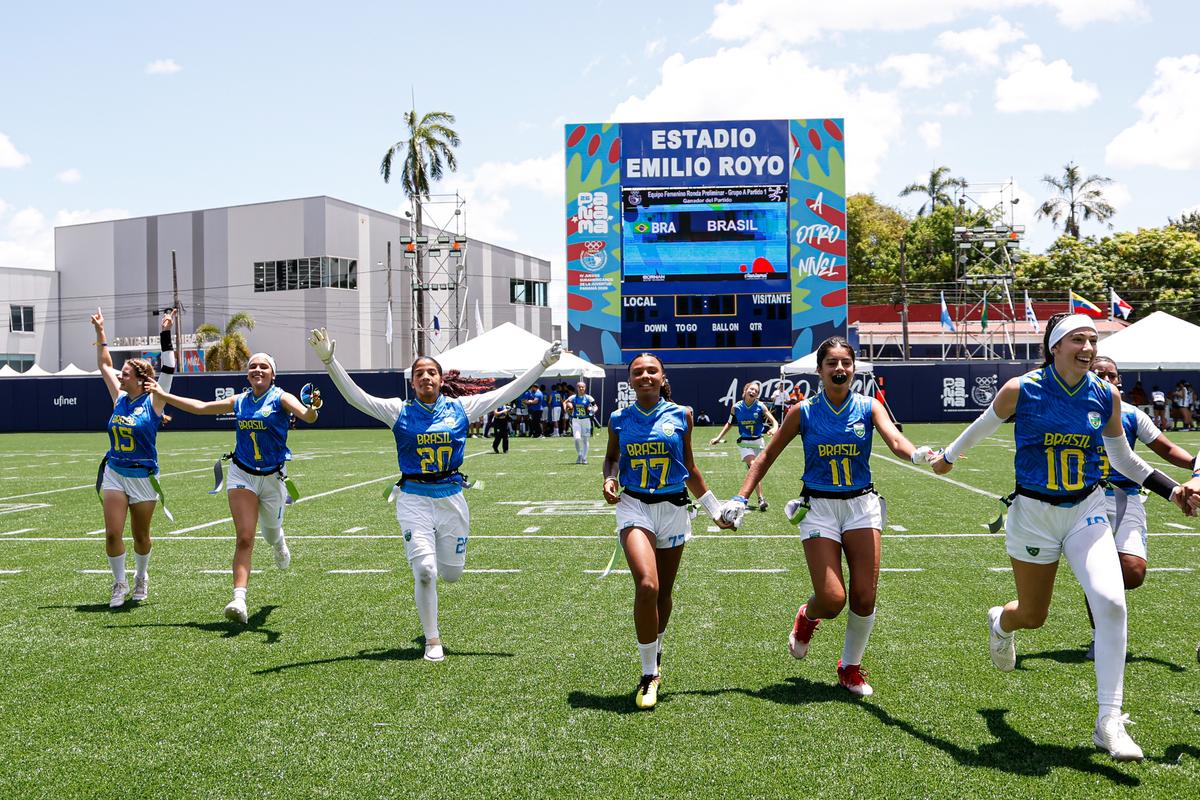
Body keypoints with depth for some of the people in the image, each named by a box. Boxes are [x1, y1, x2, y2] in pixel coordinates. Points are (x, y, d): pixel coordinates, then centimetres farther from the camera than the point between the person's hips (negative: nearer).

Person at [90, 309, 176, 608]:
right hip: (114, 474, 4)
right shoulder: (120, 398, 4)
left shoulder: (153, 401, -9)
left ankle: (141, 578, 33)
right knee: (112, 533, -6)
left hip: (143, 478, -4)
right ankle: (120, 584, 7)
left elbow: (168, 370, -17)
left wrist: (166, 335, -22)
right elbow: (104, 365, 14)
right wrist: (100, 333, 12)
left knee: (141, 535, 10)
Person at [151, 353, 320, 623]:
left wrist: (312, 407, -50)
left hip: (272, 477, -1)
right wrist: (164, 395, 19)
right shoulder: (239, 401, 5)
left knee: (270, 533, 18)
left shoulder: (281, 398, -7)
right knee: (244, 539, -13)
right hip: (241, 476, 1)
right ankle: (239, 601, -20)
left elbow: (307, 416, -26)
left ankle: (279, 545, 58)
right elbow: (200, 407, 18)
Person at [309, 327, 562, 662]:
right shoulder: (399, 410, -2)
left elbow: (508, 392, 3)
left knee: (451, 573, 10)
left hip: (451, 498, 2)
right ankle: (432, 640, 7)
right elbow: (355, 396, -11)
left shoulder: (460, 408, 2)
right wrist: (329, 360, -23)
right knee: (425, 570, -13)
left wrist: (544, 363, -1)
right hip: (414, 499, -2)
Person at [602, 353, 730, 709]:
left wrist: (715, 509, 14)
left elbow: (689, 467, 11)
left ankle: (655, 654, 38)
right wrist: (609, 479, -3)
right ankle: (649, 674, -7)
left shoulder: (681, 415, 2)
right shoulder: (619, 419, 2)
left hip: (673, 509, 1)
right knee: (647, 585, -21)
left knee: (664, 593, 10)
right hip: (634, 507, -1)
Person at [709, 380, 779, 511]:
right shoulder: (736, 407, -4)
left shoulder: (761, 407, -6)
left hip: (758, 442, 2)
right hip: (744, 443, -2)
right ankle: (761, 499, -27)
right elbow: (729, 424, 12)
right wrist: (718, 437, 8)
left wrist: (774, 429, -35)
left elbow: (774, 421, -13)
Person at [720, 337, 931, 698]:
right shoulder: (803, 412, -2)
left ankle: (851, 668, 21)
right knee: (832, 599, -12)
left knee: (865, 598, -4)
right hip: (819, 508, -1)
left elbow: (894, 439, -20)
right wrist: (741, 498, -3)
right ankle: (807, 618, 27)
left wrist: (916, 453, -44)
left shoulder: (869, 407, -1)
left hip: (862, 506, 2)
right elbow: (767, 456, 5)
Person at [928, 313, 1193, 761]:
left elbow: (1123, 460, 12)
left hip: (1087, 512, 2)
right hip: (1034, 513, -2)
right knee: (1032, 616, 10)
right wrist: (948, 456, 22)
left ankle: (1109, 723, -12)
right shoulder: (1020, 391, -12)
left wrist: (1171, 489, 3)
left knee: (1110, 602, -20)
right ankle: (1000, 622, 52)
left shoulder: (1106, 397, -3)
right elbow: (983, 426, 8)